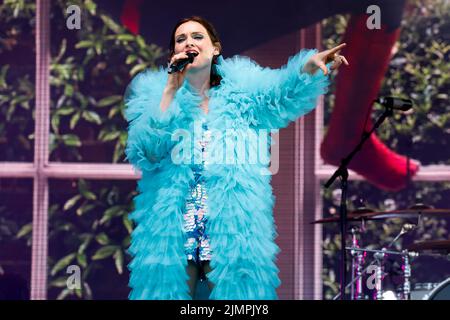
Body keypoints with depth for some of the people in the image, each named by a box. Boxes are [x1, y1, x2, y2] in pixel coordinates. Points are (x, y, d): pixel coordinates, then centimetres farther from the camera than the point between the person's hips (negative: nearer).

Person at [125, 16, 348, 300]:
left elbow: (284, 97, -10)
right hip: (171, 234, 0)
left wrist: (310, 67, -29)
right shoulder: (154, 96, 7)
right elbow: (146, 151, -9)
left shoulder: (241, 93, 8)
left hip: (232, 234, 0)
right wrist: (170, 92, -14)